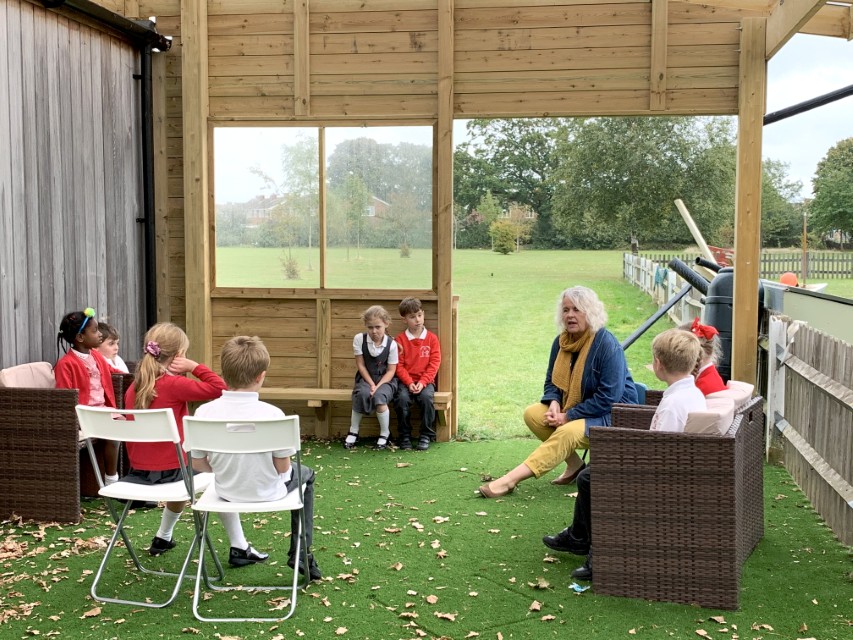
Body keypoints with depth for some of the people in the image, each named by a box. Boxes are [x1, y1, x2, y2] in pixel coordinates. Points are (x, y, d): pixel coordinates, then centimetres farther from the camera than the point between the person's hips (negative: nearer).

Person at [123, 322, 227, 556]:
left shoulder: (133, 389, 5)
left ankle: (163, 539, 45)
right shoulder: (174, 385, -18)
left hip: (137, 472, 8)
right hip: (170, 470, -8)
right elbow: (218, 388, -25)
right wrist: (194, 366, -15)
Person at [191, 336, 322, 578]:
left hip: (226, 492, 3)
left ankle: (238, 547, 40)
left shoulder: (204, 413, -18)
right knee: (305, 474, 31)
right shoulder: (272, 414, -26)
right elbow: (283, 467, -17)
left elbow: (197, 463, -8)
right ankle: (300, 553, 26)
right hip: (267, 492, -3)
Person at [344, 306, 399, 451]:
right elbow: (361, 365, -4)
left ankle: (384, 434, -9)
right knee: (362, 394, -33)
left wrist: (378, 386, -19)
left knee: (379, 396, -33)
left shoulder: (391, 344, -9)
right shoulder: (359, 339, -7)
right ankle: (353, 432, -11)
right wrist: (371, 384, -13)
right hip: (366, 379, 1)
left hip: (385, 380, -1)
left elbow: (391, 370, -6)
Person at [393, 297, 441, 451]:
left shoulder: (431, 338, 5)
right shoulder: (400, 339, 4)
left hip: (425, 381, 0)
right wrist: (409, 383, -14)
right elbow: (399, 365, 0)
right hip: (406, 381, 0)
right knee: (401, 398, -29)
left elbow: (434, 363, -1)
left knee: (427, 397, -30)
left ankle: (426, 435, -14)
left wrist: (423, 382, -12)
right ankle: (405, 436, -11)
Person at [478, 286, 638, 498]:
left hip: (611, 416, -8)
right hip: (572, 408, 8)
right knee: (532, 414, -15)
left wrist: (568, 416, -22)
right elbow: (551, 382, 12)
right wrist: (554, 404, -12)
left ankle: (509, 481, -38)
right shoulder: (561, 341, 3)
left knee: (567, 433, -34)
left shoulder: (608, 345, -20)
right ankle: (575, 464, -3)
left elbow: (608, 398, -23)